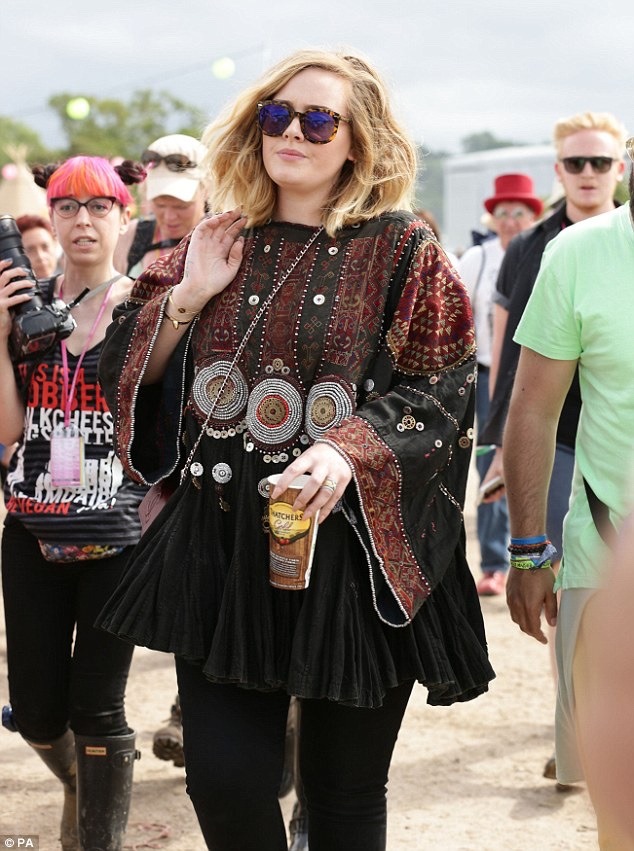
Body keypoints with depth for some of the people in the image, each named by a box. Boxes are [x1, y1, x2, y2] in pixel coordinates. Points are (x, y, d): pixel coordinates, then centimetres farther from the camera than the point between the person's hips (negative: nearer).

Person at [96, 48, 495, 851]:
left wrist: (350, 451, -21)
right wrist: (188, 295, -5)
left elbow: (443, 391, -6)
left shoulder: (401, 249, -1)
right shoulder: (217, 244, 9)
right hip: (219, 544, 3)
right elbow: (127, 372, 11)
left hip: (352, 551, -3)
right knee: (223, 782, 1)